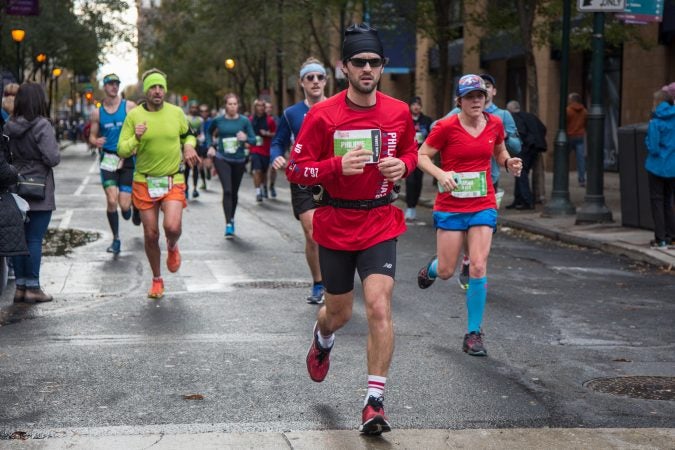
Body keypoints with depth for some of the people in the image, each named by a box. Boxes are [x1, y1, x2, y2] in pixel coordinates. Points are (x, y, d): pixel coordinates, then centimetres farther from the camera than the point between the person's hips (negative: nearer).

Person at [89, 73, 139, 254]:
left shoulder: (129, 106, 0)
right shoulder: (97, 112, 6)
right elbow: (92, 136, 11)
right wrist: (96, 142, -12)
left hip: (127, 159, -1)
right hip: (108, 159, 1)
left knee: (124, 204, -7)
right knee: (111, 201, -13)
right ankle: (116, 239, 2)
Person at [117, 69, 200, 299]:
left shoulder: (176, 112, 1)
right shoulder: (134, 115, -4)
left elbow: (188, 134, 20)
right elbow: (122, 151, -5)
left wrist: (189, 146, -2)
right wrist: (136, 138, -23)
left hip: (173, 181, 0)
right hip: (144, 182, 0)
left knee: (172, 227, -20)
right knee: (150, 234, 3)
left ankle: (172, 247, 18)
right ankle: (157, 279, 25)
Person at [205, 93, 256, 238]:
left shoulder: (244, 121, -2)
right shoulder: (218, 121, 0)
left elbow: (253, 140, -3)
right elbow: (209, 133, 19)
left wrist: (246, 138, -23)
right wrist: (210, 146, 6)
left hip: (239, 160, 2)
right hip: (222, 159, -2)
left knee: (234, 192, 13)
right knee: (227, 190, -15)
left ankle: (231, 218, 34)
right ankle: (228, 224, -18)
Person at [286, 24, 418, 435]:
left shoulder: (399, 112, -1)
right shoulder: (323, 115, -9)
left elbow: (411, 152, 17)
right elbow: (296, 169, -7)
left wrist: (401, 165, -6)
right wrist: (339, 165, -23)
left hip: (380, 223, 1)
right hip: (335, 226, 0)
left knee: (380, 307, -16)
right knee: (339, 312, 14)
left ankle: (375, 401, -10)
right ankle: (323, 338, 53)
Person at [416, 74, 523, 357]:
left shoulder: (495, 124, 2)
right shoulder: (446, 127, -11)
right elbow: (421, 156, -5)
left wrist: (509, 163, -3)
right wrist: (440, 174, -23)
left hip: (483, 206, 2)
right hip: (450, 208, -2)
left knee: (478, 268, -9)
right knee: (446, 272, 4)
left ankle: (474, 334, 1)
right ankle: (431, 267, 45)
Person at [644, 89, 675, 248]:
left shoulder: (655, 122, -16)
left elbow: (653, 148, -18)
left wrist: (647, 141, 2)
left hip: (657, 167, -5)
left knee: (657, 201, 4)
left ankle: (661, 239, 2)